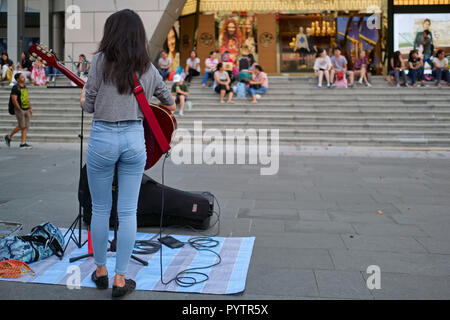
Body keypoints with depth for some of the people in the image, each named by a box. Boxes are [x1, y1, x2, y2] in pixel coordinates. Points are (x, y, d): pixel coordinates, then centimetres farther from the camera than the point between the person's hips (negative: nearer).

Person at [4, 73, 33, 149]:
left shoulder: (24, 86, 13)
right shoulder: (15, 87, -11)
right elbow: (14, 100, -16)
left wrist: (30, 108, 15)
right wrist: (19, 109, -17)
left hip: (26, 109, 7)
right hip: (20, 109, -7)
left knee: (26, 126, 2)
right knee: (21, 126, -7)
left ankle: (23, 143, 4)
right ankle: (9, 137, 13)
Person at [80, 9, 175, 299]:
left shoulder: (101, 61, -3)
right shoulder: (149, 69, 7)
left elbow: (88, 105, -1)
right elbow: (171, 105, 19)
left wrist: (84, 99, 22)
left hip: (102, 138, -2)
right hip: (134, 138, 2)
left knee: (100, 209, 13)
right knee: (128, 212, 6)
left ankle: (101, 271, 26)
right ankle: (121, 279, 11)